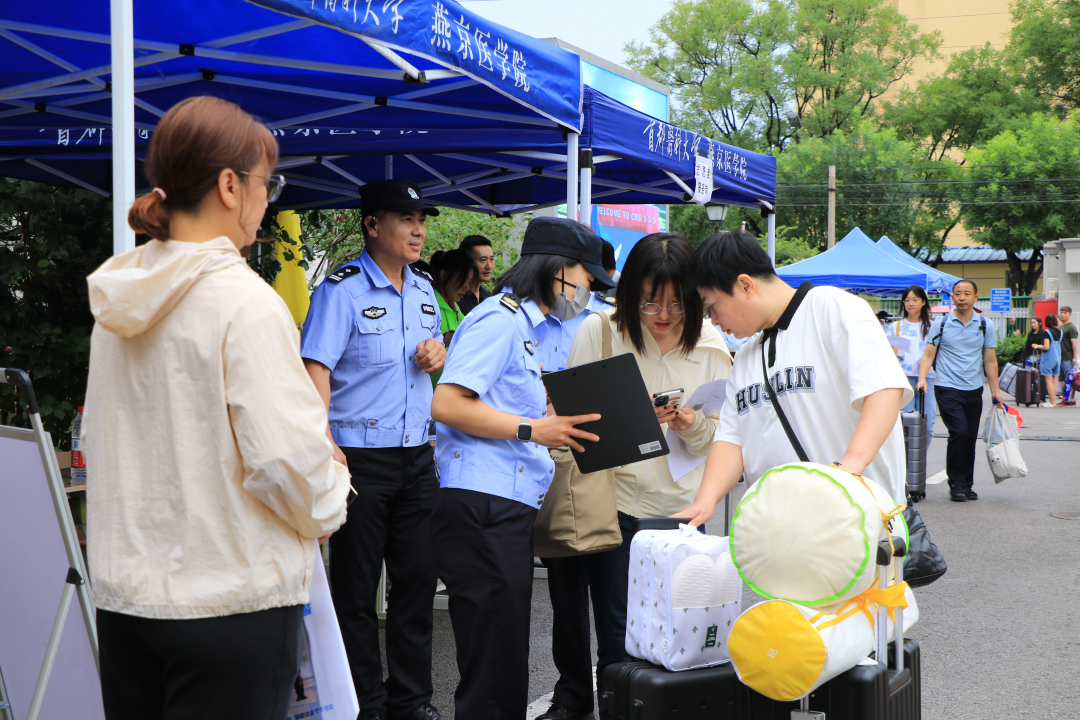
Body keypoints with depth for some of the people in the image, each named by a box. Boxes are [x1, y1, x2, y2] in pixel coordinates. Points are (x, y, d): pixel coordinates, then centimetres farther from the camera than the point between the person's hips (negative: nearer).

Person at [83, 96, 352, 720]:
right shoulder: (245, 301, -18)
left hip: (123, 590, 8)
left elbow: (107, 440, 13)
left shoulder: (117, 300, 5)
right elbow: (286, 458, -21)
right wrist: (326, 511, 0)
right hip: (232, 598, -7)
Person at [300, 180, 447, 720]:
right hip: (360, 457, -6)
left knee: (418, 579, 11)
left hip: (417, 457, 7)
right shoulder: (342, 289, -9)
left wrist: (438, 352, 3)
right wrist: (325, 446, -28)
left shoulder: (423, 291, 12)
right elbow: (316, 368, -17)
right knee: (356, 588, 4)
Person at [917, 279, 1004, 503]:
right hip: (948, 387, -3)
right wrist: (922, 378, -16)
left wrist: (995, 390, 8)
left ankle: (967, 484, 19)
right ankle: (956, 484, -4)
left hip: (974, 390, 3)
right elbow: (929, 354, 0)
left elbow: (990, 360, 12)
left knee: (971, 437, 5)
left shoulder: (985, 326, 8)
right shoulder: (941, 323, 0)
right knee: (959, 432, -15)